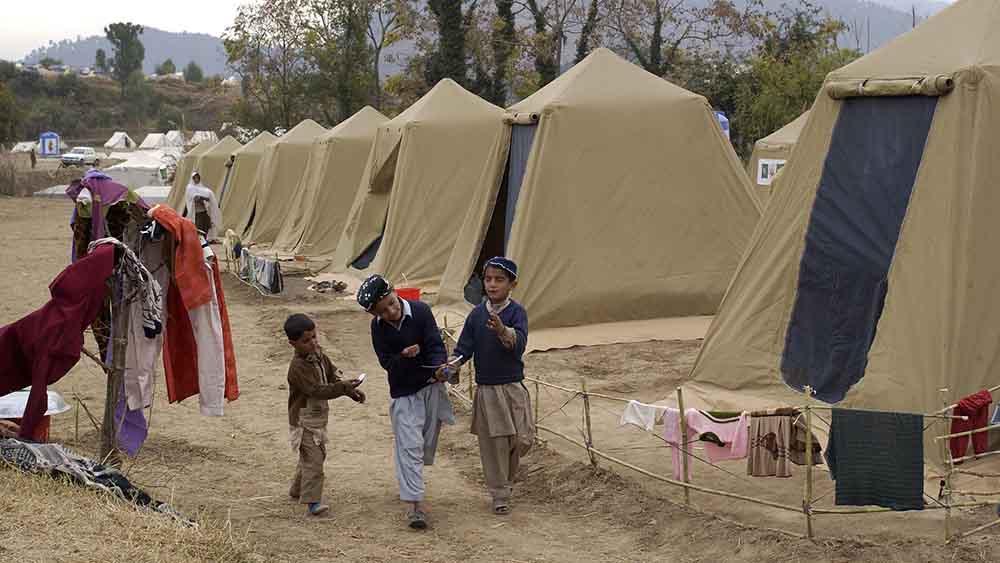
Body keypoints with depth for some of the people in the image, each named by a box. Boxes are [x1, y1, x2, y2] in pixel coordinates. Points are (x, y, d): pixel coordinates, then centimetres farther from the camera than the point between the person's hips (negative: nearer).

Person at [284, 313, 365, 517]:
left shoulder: (318, 352, 1)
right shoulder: (297, 368, -26)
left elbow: (332, 373, 11)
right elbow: (317, 391, -31)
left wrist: (351, 390, -3)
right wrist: (344, 387, -38)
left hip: (318, 417, 9)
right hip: (304, 420, -9)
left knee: (318, 455, 22)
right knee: (313, 458, -13)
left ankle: (297, 490, 38)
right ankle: (312, 501, -10)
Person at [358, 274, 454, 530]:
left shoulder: (420, 311, -14)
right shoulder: (378, 327, -8)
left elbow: (436, 345, -17)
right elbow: (386, 362, -9)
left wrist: (439, 367, -36)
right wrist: (404, 357, -30)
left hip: (431, 386, 1)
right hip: (403, 392, -1)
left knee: (427, 443, 13)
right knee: (409, 446, -10)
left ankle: (410, 485, 36)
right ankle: (414, 502, -11)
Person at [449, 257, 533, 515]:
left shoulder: (516, 312, -8)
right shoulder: (476, 314, 1)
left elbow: (519, 344, -24)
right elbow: (465, 347, 2)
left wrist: (503, 330, -44)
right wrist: (452, 365, -18)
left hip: (512, 387, -2)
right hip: (485, 389, 2)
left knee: (521, 440, -3)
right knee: (492, 445, 5)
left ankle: (507, 480, 28)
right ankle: (500, 495, 20)